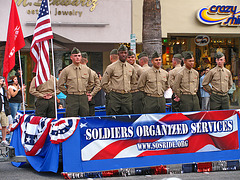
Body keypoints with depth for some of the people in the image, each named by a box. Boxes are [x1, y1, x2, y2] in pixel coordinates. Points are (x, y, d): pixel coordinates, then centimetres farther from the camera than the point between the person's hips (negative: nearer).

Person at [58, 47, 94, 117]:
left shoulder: (87, 69, 11)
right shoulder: (66, 70, 1)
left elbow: (91, 83, 25)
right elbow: (60, 85, 6)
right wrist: (68, 93, 4)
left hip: (84, 98, 3)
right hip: (72, 98, -3)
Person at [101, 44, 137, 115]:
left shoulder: (131, 68, 12)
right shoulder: (111, 67, -1)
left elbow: (133, 82, 26)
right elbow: (104, 83, 1)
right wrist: (111, 91, 1)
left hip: (127, 97, 4)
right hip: (115, 97, -4)